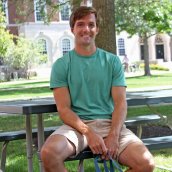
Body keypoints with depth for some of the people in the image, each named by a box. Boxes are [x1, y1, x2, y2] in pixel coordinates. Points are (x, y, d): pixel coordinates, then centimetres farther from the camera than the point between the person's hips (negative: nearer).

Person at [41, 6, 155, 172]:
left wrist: (113, 136, -15)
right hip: (77, 124, -1)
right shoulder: (61, 65, 4)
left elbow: (120, 103, 2)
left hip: (109, 123, 1)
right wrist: (89, 133, -19)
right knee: (49, 153, -34)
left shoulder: (112, 61, 9)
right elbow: (64, 108, -3)